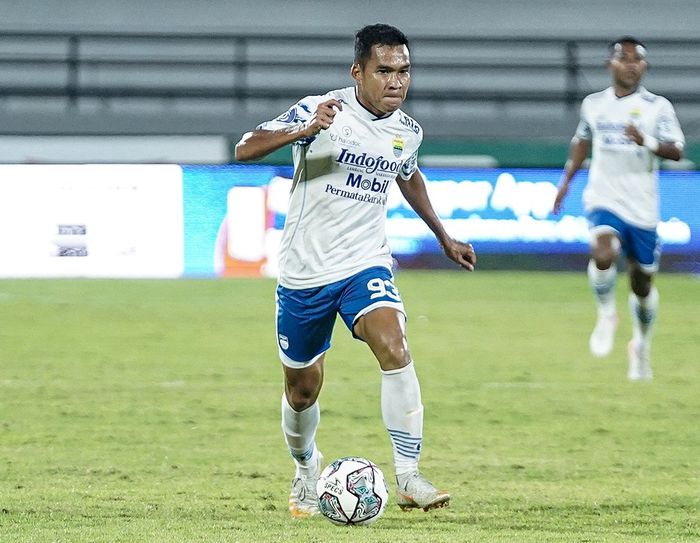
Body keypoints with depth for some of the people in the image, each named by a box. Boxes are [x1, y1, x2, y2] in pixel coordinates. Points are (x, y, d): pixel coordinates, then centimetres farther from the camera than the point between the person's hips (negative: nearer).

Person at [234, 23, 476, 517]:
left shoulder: (408, 132, 1)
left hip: (365, 265, 2)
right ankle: (306, 469, 42)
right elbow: (245, 149, -24)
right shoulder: (320, 111, -15)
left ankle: (409, 478, -25)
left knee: (394, 348, -26)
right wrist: (304, 130, -40)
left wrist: (444, 237, 30)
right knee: (303, 388, 11)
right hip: (304, 271, -2)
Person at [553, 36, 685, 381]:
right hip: (604, 201, 0)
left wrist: (646, 141, -29)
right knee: (603, 255, -29)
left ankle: (642, 344, 34)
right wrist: (566, 180, 21)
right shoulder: (593, 104, 6)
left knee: (643, 283, 10)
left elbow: (676, 151, -12)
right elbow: (582, 141, 24)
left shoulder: (657, 107, -2)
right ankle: (606, 315, -3)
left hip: (642, 208, 0)